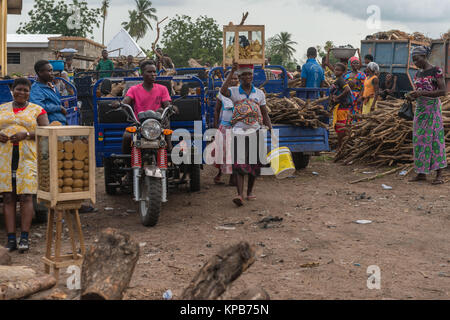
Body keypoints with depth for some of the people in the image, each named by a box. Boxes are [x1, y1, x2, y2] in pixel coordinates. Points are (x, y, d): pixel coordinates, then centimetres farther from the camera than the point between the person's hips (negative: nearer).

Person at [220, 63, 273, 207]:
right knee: (238, 163, -12)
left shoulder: (259, 93, 10)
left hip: (255, 131, 3)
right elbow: (223, 91, -23)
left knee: (254, 163, 7)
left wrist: (271, 130, 3)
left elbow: (265, 114, 12)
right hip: (239, 131, -3)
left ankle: (250, 192, 22)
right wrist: (232, 72, -25)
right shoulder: (234, 91, 2)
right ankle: (240, 195, -18)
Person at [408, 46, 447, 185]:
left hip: (433, 107, -7)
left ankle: (439, 175, -5)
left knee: (434, 138, -7)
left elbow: (443, 91, -13)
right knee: (419, 139, 4)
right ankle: (421, 173, 9)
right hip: (420, 108, 7)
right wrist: (411, 96, -1)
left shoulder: (436, 71, -8)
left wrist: (422, 93, -20)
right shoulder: (418, 74, 13)